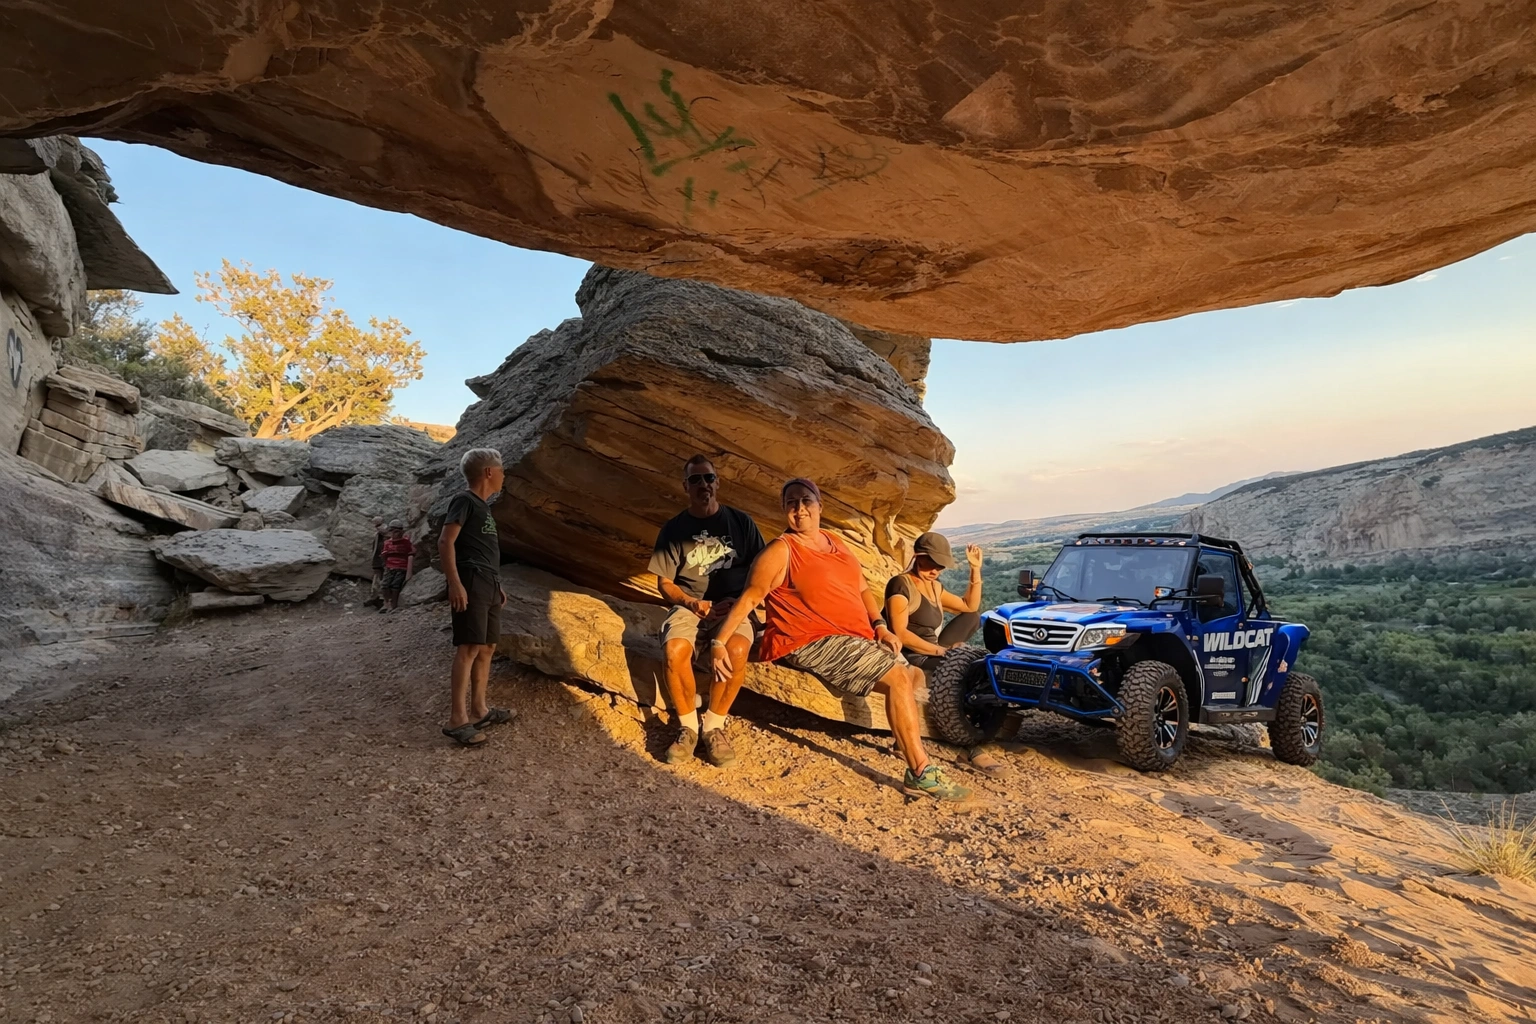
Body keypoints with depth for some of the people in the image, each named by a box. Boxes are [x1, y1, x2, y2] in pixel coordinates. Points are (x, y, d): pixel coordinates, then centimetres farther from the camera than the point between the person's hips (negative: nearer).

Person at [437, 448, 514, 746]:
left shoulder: (483, 506, 22)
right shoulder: (464, 500, -5)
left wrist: (497, 584, 23)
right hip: (471, 582, -10)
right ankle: (457, 719, -16)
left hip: (489, 584, 10)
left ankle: (479, 709, 19)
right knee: (469, 647, -14)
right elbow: (445, 542, -14)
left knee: (487, 647, 11)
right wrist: (455, 583, -23)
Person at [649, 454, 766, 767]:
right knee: (675, 650, -33)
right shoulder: (674, 528, 7)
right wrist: (692, 603, -11)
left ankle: (713, 725, -12)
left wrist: (739, 601, -10)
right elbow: (665, 583, 8)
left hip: (734, 607, 0)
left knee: (736, 651, -34)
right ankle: (688, 726, -10)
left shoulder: (741, 522, 6)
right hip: (689, 606, 1)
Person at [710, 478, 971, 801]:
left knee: (915, 675, 12)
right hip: (813, 642, -8)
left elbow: (862, 590, 20)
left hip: (858, 639, 9)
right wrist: (718, 642, -22)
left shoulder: (837, 545, 16)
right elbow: (749, 598, -12)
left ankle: (908, 740, 30)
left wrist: (880, 626, 3)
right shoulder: (781, 551, -7)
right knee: (899, 677, -20)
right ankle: (921, 774, -15)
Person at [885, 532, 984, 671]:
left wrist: (975, 569, 12)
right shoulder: (901, 584, -13)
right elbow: (900, 634, -21)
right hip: (913, 657, -10)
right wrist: (940, 651, -18)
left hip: (932, 653, 10)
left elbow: (970, 607, 19)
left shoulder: (934, 586, 14)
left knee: (973, 616, 13)